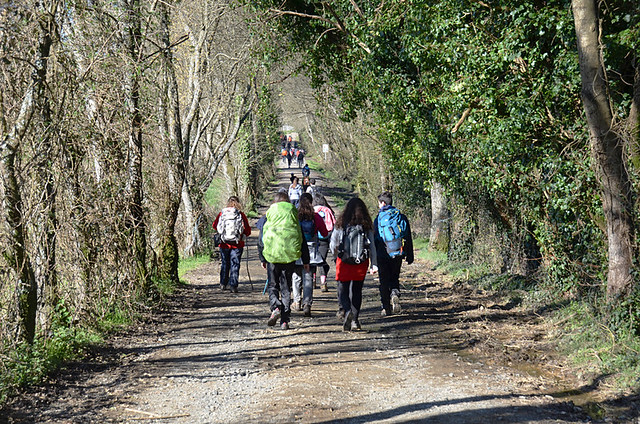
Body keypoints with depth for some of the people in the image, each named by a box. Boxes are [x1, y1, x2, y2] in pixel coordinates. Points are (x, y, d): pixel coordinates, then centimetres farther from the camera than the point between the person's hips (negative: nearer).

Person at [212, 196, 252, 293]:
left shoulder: (221, 213, -2)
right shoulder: (241, 214, -7)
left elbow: (215, 225, 10)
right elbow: (248, 230, -5)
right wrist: (243, 236, 15)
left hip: (224, 244, 2)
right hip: (237, 245, -2)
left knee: (225, 264, 17)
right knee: (235, 264, 3)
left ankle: (223, 284, 24)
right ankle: (233, 285, -5)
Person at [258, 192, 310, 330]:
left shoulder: (269, 215, 2)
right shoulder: (293, 214, 5)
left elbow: (261, 239, 5)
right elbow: (302, 240, 8)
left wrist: (262, 258, 15)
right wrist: (305, 261, 13)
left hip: (272, 255, -1)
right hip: (290, 255, 1)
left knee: (272, 284, 10)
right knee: (286, 287, 7)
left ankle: (275, 307, -18)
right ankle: (285, 320, 3)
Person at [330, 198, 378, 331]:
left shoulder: (341, 223, -1)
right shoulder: (366, 225, 2)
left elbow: (333, 244, 4)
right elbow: (372, 246, 0)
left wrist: (336, 255, 23)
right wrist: (374, 264, 2)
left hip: (344, 262, -2)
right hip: (361, 263, 2)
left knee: (343, 290, 7)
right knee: (357, 291, 13)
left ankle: (347, 311, -21)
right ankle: (355, 320, 11)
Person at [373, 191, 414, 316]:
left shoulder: (379, 219, -6)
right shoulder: (401, 217, 3)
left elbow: (374, 239, -5)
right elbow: (408, 238, 7)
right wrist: (410, 256, 14)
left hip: (383, 254, -2)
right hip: (398, 254, 3)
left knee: (384, 281, 7)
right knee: (394, 278, 18)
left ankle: (386, 308, 7)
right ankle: (395, 294, -11)